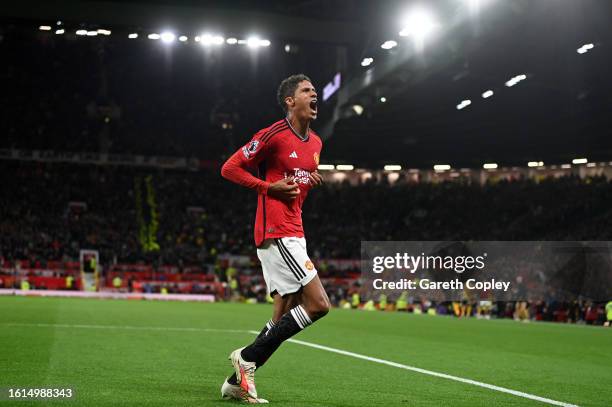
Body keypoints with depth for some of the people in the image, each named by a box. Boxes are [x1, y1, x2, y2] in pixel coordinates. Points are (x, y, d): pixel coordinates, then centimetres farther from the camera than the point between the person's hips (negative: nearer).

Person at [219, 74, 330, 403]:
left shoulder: (316, 143, 17)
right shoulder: (273, 135, -9)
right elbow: (229, 168, -7)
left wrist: (313, 180, 10)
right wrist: (270, 187, -15)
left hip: (293, 234, 9)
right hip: (276, 234, -9)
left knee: (284, 316, 7)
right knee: (318, 304, -14)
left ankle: (237, 382, 14)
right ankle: (248, 357, -5)